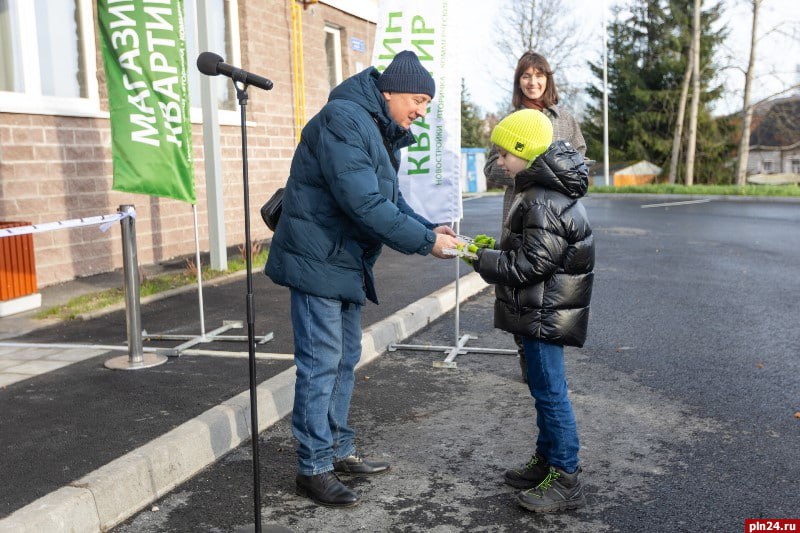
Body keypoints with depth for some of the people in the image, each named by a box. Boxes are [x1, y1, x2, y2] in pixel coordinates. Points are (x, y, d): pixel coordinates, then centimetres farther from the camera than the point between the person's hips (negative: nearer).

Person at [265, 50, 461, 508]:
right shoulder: (343, 119, -19)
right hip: (319, 261, -10)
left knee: (345, 360, 15)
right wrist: (425, 242, -23)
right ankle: (313, 468, 7)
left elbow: (391, 200, 13)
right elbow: (365, 203, -28)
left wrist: (432, 230, -4)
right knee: (321, 364, -4)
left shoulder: (381, 131, 14)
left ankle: (340, 451, 27)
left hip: (348, 263, 10)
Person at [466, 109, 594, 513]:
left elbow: (532, 264, -23)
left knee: (550, 392, -2)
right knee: (543, 389, 19)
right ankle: (546, 461, 32)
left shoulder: (544, 203, -22)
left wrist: (482, 260, -15)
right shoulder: (544, 192, 12)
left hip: (544, 315, -11)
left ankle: (565, 481, 8)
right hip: (542, 311, 11)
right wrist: (495, 246, 10)